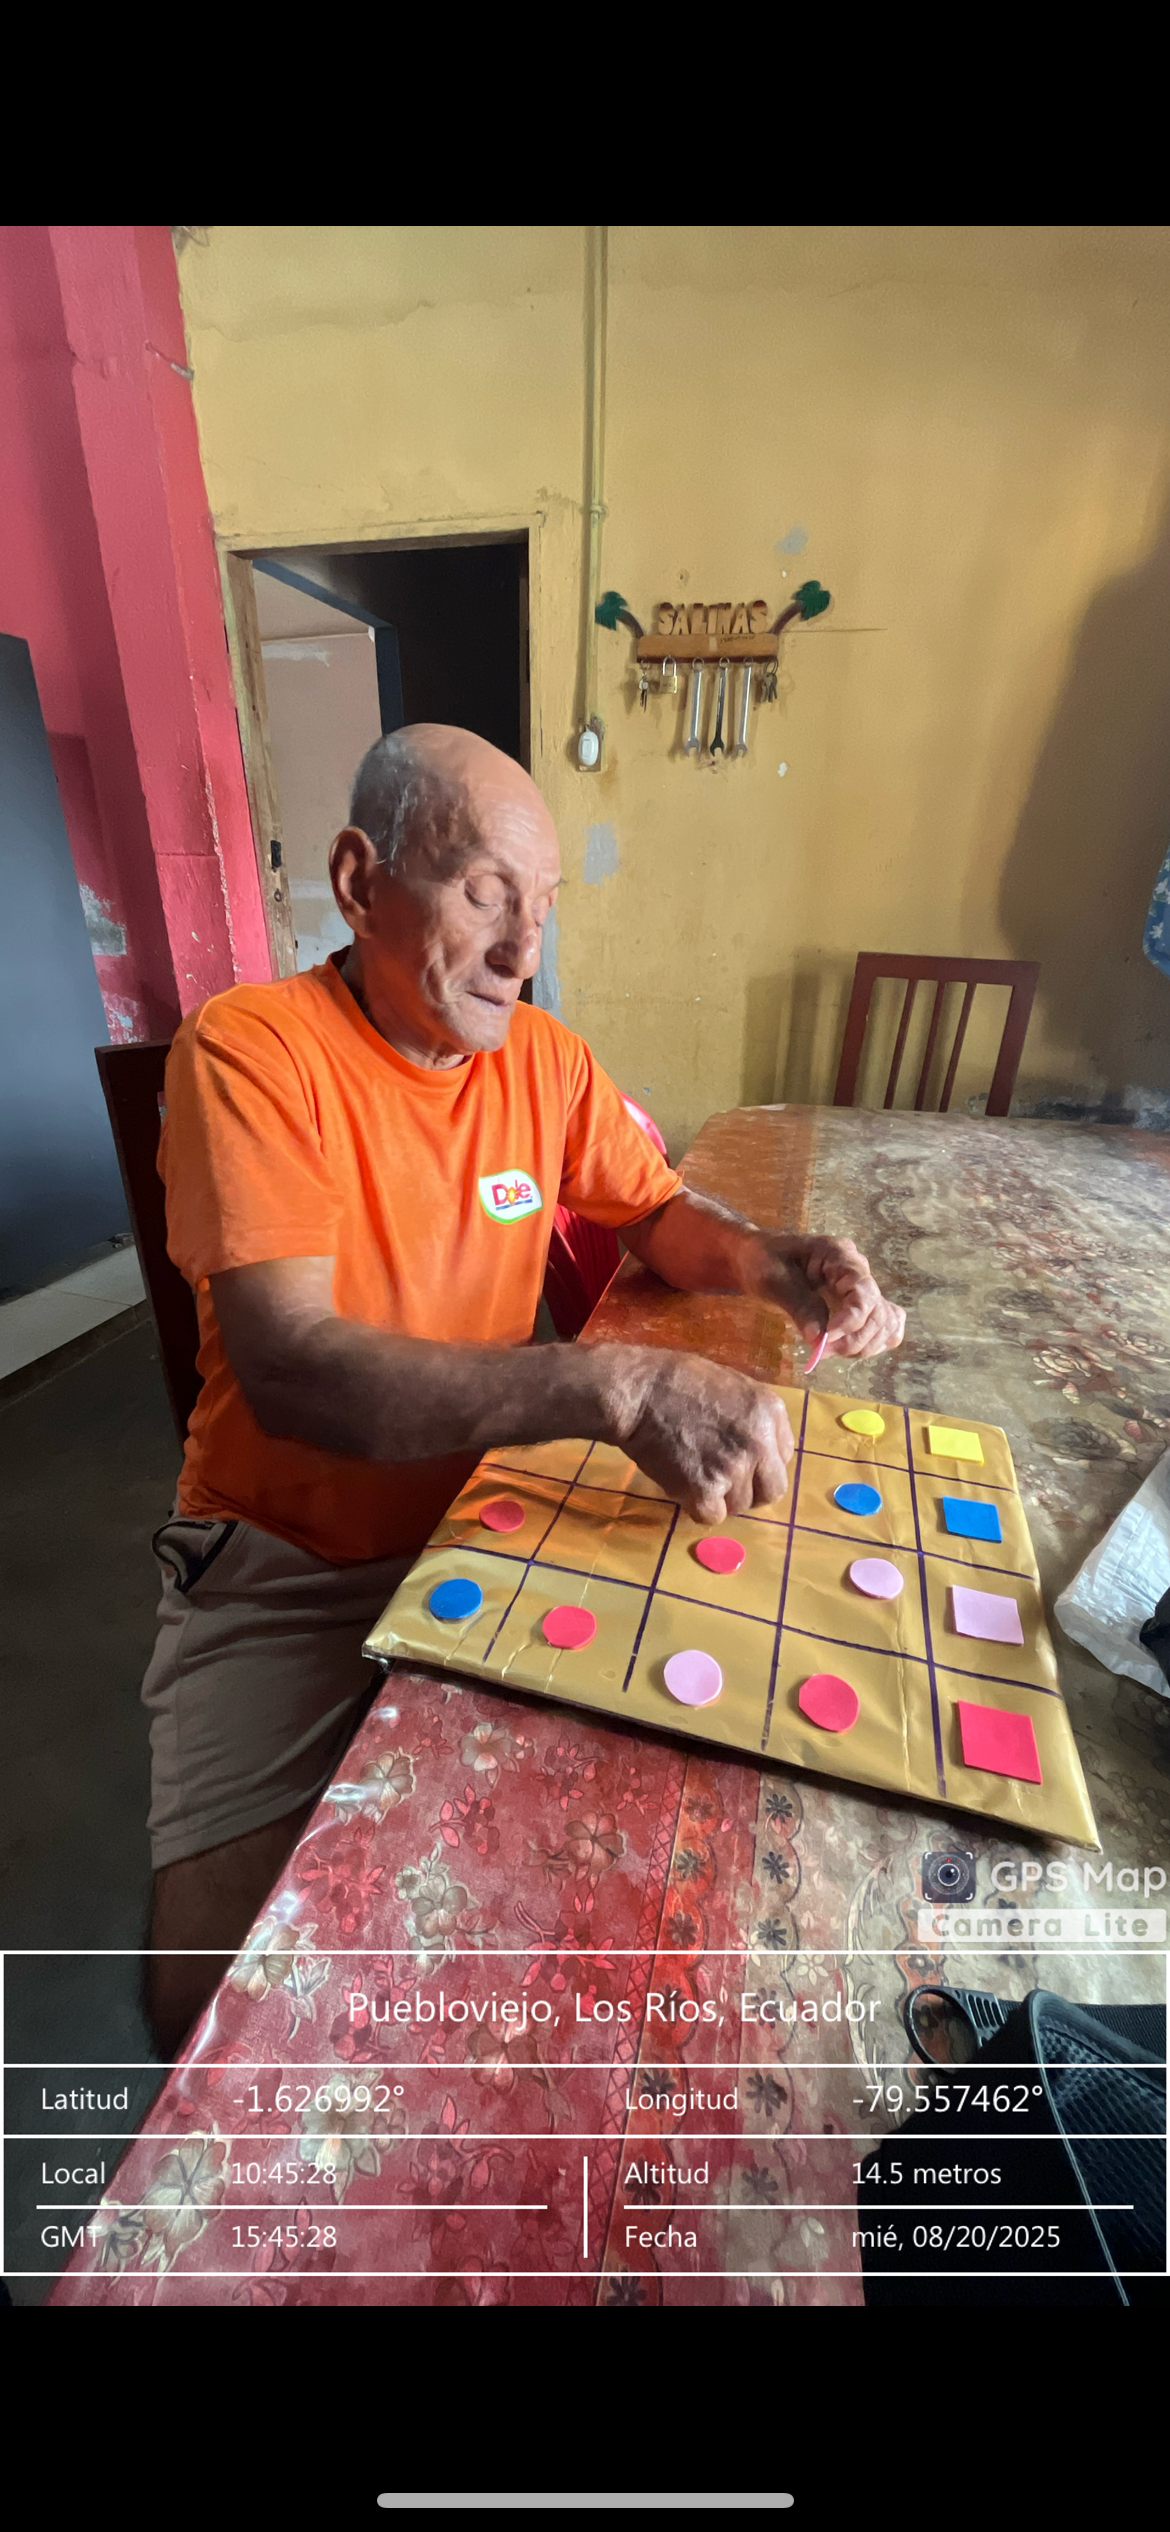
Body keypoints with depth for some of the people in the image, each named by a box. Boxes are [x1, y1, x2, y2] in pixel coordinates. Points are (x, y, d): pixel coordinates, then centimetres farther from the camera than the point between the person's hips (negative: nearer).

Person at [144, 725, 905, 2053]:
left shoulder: (545, 1057, -1)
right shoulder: (248, 1049, -17)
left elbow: (660, 1214, 10)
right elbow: (288, 1369, -29)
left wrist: (775, 1264, -13)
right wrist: (617, 1383, -40)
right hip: (288, 1562, -3)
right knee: (215, 1995, -9)